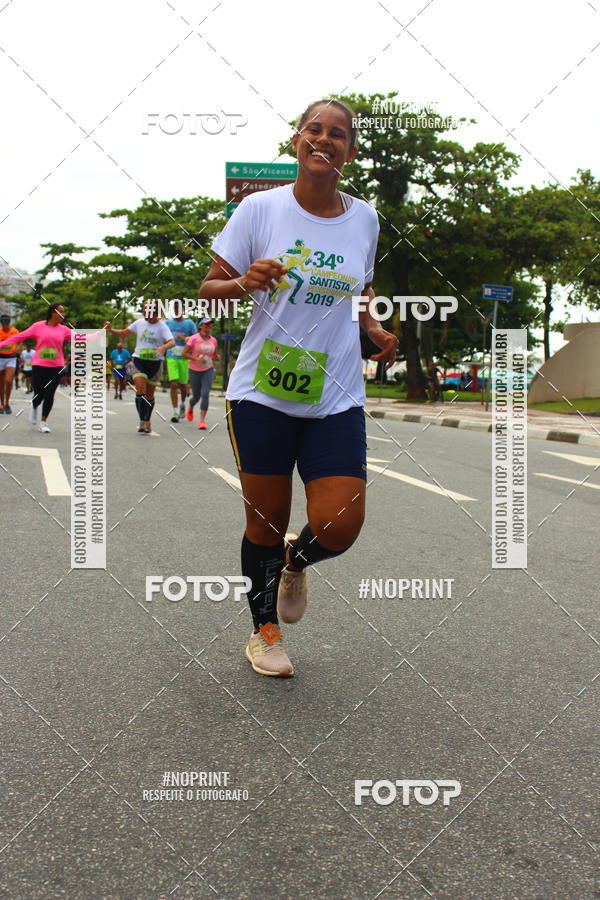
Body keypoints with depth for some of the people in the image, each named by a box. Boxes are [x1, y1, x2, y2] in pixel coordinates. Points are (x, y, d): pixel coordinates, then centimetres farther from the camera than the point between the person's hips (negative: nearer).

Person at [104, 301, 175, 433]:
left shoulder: (161, 326, -7)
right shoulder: (139, 323, 3)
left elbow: (172, 342, -22)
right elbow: (123, 333, 13)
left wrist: (163, 347, -43)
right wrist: (111, 330, -4)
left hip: (155, 362, -1)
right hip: (139, 360, 1)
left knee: (149, 395, 9)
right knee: (140, 391, -15)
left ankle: (147, 421, 26)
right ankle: (142, 421, -14)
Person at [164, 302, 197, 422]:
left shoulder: (189, 323, 2)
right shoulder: (168, 323, 8)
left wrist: (185, 339, -15)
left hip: (184, 358, 0)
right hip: (171, 358, 0)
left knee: (183, 385, 9)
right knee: (173, 384, -11)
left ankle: (182, 404, 39)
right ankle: (175, 412, -8)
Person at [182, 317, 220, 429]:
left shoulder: (213, 340, 3)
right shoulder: (194, 338, -9)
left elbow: (216, 356, 16)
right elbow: (184, 353, -10)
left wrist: (217, 357, -7)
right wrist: (196, 359, -22)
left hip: (208, 370, 2)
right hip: (195, 370, -2)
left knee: (205, 394, -16)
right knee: (196, 396, 8)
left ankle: (202, 420, -15)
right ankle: (190, 408, 45)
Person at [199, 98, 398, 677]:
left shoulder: (364, 218, 7)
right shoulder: (260, 208, -3)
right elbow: (209, 288, 1)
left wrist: (376, 331, 4)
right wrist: (245, 282, -21)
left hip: (337, 396, 2)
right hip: (262, 392, -2)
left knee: (339, 527, -9)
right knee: (265, 522, 6)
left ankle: (295, 562, 29)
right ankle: (264, 631, 30)